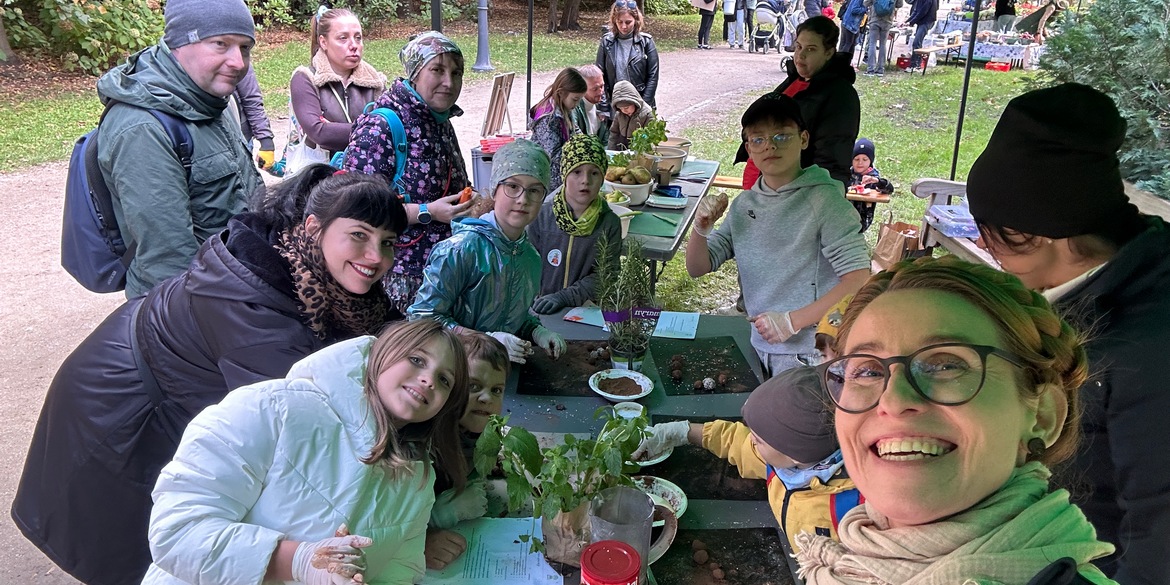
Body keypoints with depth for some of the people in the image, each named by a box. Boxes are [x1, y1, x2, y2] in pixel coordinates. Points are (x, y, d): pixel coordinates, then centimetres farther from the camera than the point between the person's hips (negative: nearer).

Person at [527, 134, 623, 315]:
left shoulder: (610, 223, -1)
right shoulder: (541, 217, 0)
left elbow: (602, 275, -4)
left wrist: (563, 297, -18)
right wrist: (535, 303, -13)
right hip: (540, 311, 1)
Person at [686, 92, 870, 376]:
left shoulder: (823, 199, -10)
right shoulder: (744, 204, 8)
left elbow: (859, 279, -16)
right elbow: (697, 268, 9)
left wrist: (792, 320, -21)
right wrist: (700, 228, -10)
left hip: (808, 355, -5)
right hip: (759, 347, 5)